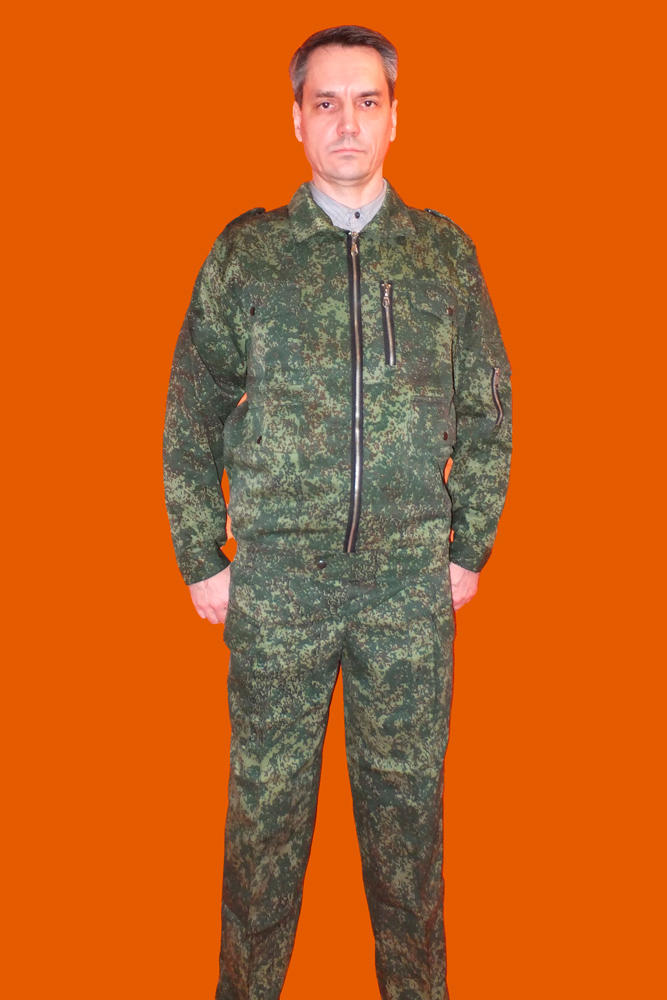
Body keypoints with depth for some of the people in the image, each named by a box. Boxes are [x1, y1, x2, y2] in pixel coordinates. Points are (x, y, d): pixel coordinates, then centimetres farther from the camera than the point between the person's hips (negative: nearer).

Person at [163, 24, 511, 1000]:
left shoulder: (447, 251, 6)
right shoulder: (245, 250, 3)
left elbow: (489, 409, 10)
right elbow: (190, 416, 4)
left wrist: (471, 546, 5)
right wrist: (201, 556, 1)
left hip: (412, 576, 1)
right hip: (277, 573, -1)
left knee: (407, 790, 13)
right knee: (267, 791, 10)